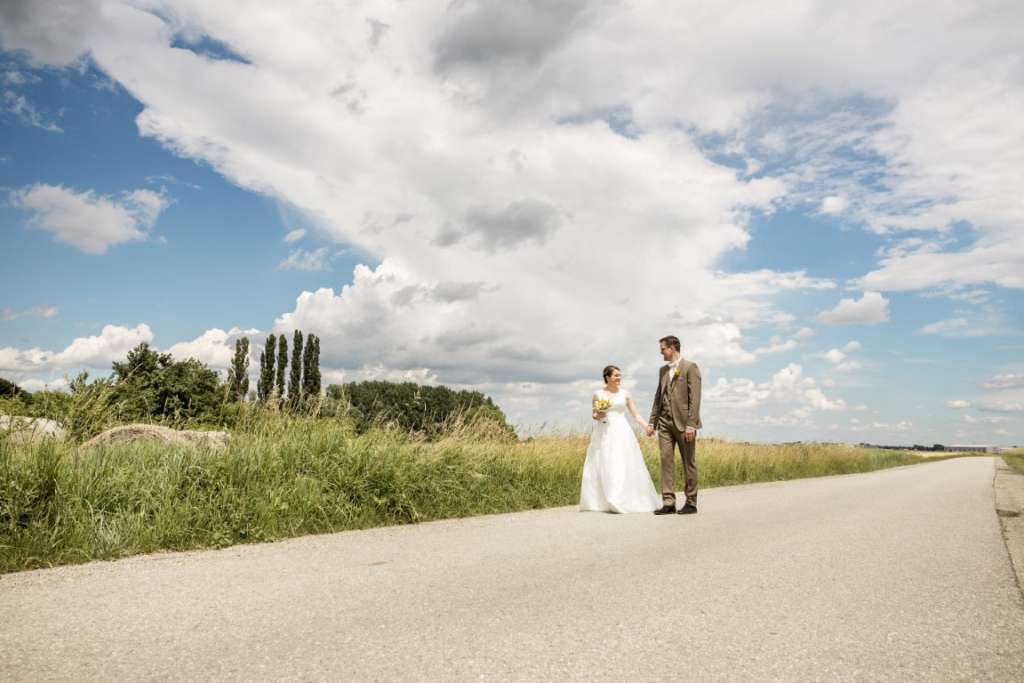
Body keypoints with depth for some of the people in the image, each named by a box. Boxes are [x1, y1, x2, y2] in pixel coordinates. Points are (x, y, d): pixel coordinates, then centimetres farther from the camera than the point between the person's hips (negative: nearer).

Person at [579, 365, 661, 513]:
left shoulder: (625, 394, 6)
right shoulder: (598, 394, 3)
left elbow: (636, 414, 6)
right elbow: (593, 415, 9)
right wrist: (597, 416, -13)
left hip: (621, 433, 1)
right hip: (604, 434, -1)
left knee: (623, 466, -4)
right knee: (603, 467, -2)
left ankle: (624, 501, 2)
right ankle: (603, 502, 3)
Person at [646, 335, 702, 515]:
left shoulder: (690, 367, -5)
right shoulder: (663, 370, 16)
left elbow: (695, 398, -11)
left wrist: (691, 425, -17)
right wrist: (652, 421, 12)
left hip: (683, 422, -6)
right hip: (665, 422, 6)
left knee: (688, 463, 3)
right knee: (666, 460, -1)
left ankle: (691, 503, 12)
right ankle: (668, 503, 1)